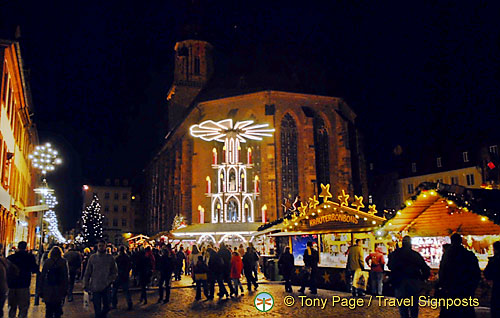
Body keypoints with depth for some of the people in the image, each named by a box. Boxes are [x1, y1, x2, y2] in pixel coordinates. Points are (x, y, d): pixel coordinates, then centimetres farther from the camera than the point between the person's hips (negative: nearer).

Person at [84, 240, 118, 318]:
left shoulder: (110, 257, 2)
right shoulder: (92, 257, 3)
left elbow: (115, 272, 5)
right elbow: (87, 273, 6)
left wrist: (110, 280, -9)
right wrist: (85, 285, 2)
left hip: (106, 287, 1)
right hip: (95, 287, -1)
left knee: (106, 307, 10)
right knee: (97, 309, 1)